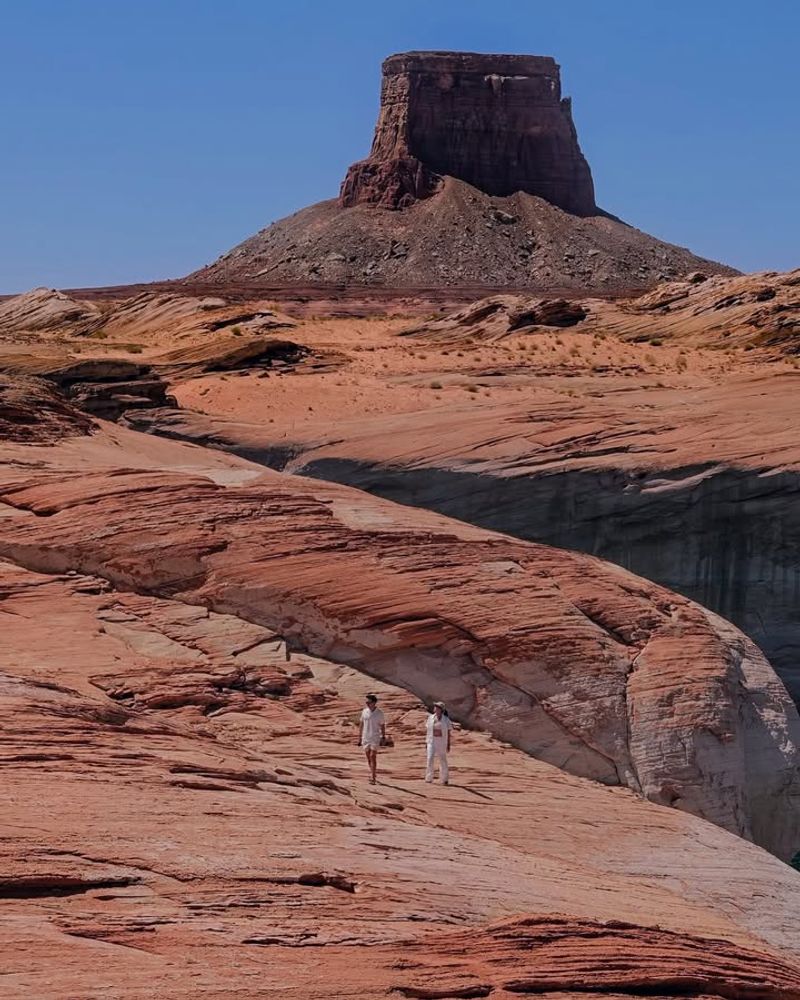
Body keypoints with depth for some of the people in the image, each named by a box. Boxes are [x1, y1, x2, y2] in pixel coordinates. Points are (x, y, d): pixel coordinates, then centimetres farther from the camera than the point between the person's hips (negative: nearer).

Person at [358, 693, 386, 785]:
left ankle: (373, 778, -11)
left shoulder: (379, 713, -7)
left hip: (375, 738, -4)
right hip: (366, 737, 4)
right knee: (368, 757, 10)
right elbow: (362, 724, 10)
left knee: (373, 757, -11)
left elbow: (382, 726, -1)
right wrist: (359, 737, 11)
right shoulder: (365, 712, 3)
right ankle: (373, 773, 27)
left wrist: (383, 738, -5)